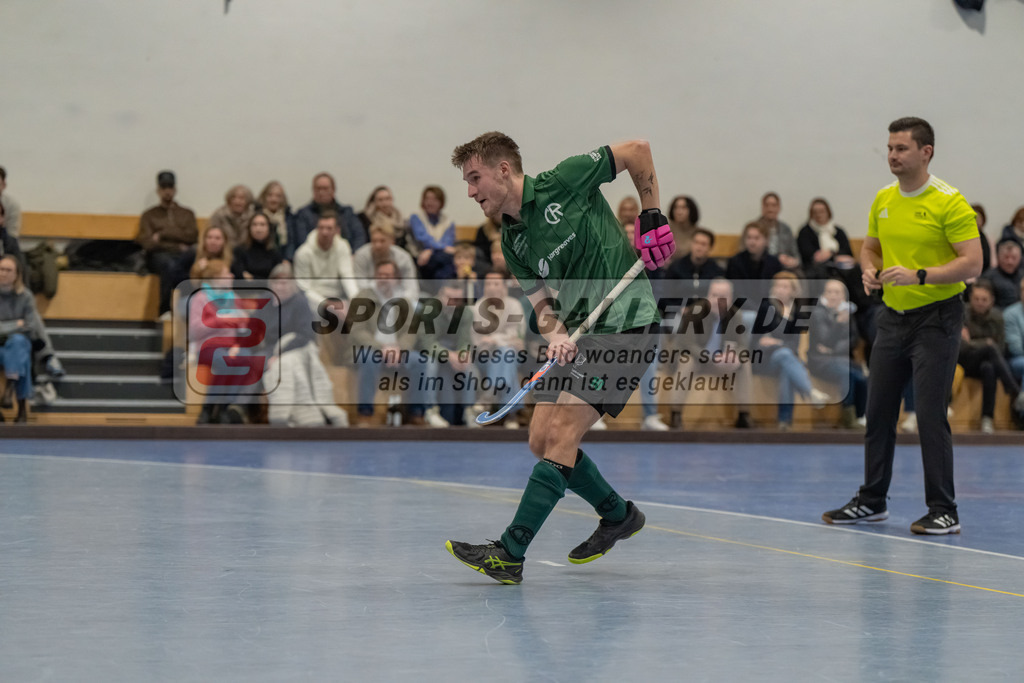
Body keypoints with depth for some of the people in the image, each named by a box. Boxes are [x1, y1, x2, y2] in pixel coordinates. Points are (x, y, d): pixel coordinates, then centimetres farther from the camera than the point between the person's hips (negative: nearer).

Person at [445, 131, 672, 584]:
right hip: (580, 333, 8)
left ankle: (510, 554, -19)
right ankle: (618, 516, 26)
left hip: (626, 323, -8)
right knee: (541, 440, 5)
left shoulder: (566, 181, -10)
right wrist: (556, 333, -14)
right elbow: (541, 300, 7)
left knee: (562, 434, -16)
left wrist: (652, 215, -5)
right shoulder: (513, 243, 9)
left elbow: (637, 150, -1)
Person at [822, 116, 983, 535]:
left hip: (936, 318, -7)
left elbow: (973, 263, -17)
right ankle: (872, 501, 22)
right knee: (878, 410, 10)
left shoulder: (949, 202, -13)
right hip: (893, 316, 7)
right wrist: (871, 272, -2)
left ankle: (943, 511, -1)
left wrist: (919, 276, -27)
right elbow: (871, 247, 21)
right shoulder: (883, 200, 7)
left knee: (930, 414, -9)